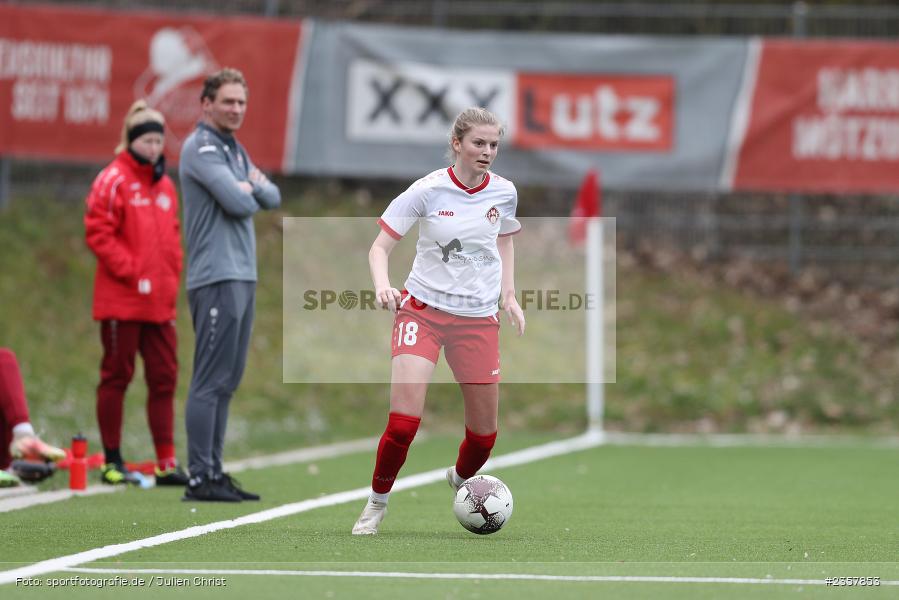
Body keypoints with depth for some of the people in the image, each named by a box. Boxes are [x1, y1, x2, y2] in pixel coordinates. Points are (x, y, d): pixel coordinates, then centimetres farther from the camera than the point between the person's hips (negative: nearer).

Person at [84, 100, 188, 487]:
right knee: (116, 377, 1)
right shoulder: (113, 180, -7)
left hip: (160, 303, 7)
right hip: (121, 301, -6)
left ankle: (166, 463, 6)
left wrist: (171, 279, 7)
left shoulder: (165, 185, 14)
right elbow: (98, 233, -12)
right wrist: (132, 273, -14)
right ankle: (112, 462, 7)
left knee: (164, 379, 4)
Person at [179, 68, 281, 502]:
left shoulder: (235, 150, 20)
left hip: (242, 277, 10)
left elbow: (272, 198, 16)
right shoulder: (201, 147, -9)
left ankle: (214, 472, 14)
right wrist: (248, 193, 3)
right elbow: (236, 202, -19)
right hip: (216, 278, -10)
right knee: (211, 381, -11)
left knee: (226, 382, 10)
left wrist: (252, 186, -5)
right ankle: (199, 478, -11)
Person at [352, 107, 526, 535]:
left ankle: (460, 480, 39)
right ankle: (377, 503, 3)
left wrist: (509, 295, 10)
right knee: (404, 419, -19)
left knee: (484, 432, 5)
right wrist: (382, 285, -27)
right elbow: (380, 246, -7)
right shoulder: (428, 191, -11)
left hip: (478, 318, 4)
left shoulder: (504, 193, 0)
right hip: (423, 310, -3)